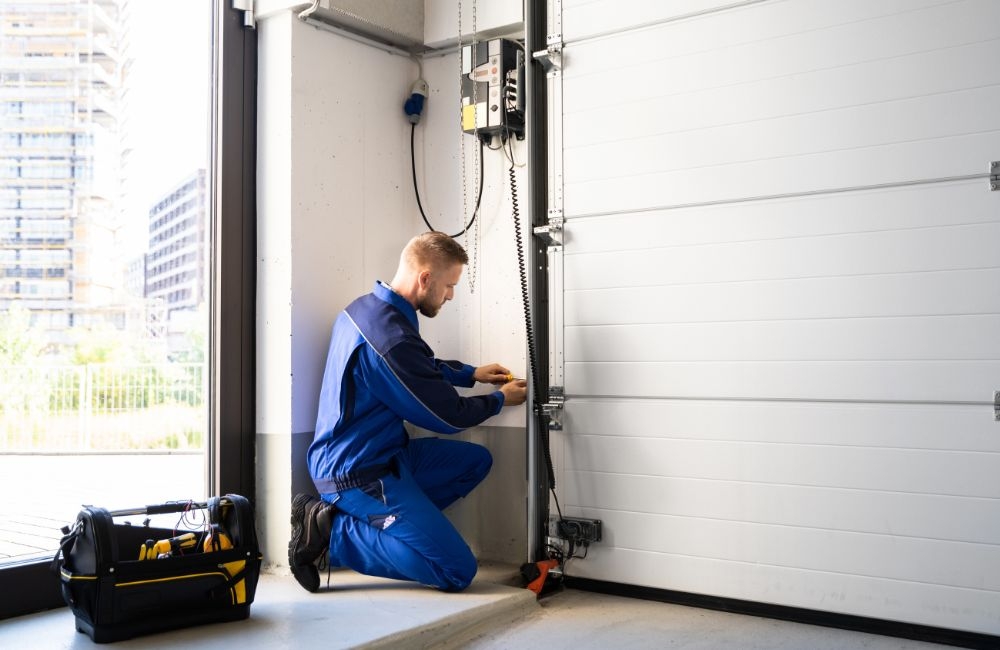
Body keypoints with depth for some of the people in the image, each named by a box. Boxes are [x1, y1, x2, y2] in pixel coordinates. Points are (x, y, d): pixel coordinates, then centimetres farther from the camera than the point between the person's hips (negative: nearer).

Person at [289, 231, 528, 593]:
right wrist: (501, 399, 4)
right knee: (458, 571, -10)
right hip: (359, 474, -10)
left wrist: (471, 374, 18)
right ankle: (333, 532, -6)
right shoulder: (392, 339, -27)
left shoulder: (366, 308, 4)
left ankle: (372, 522, 6)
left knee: (475, 461, 16)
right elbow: (448, 416, -13)